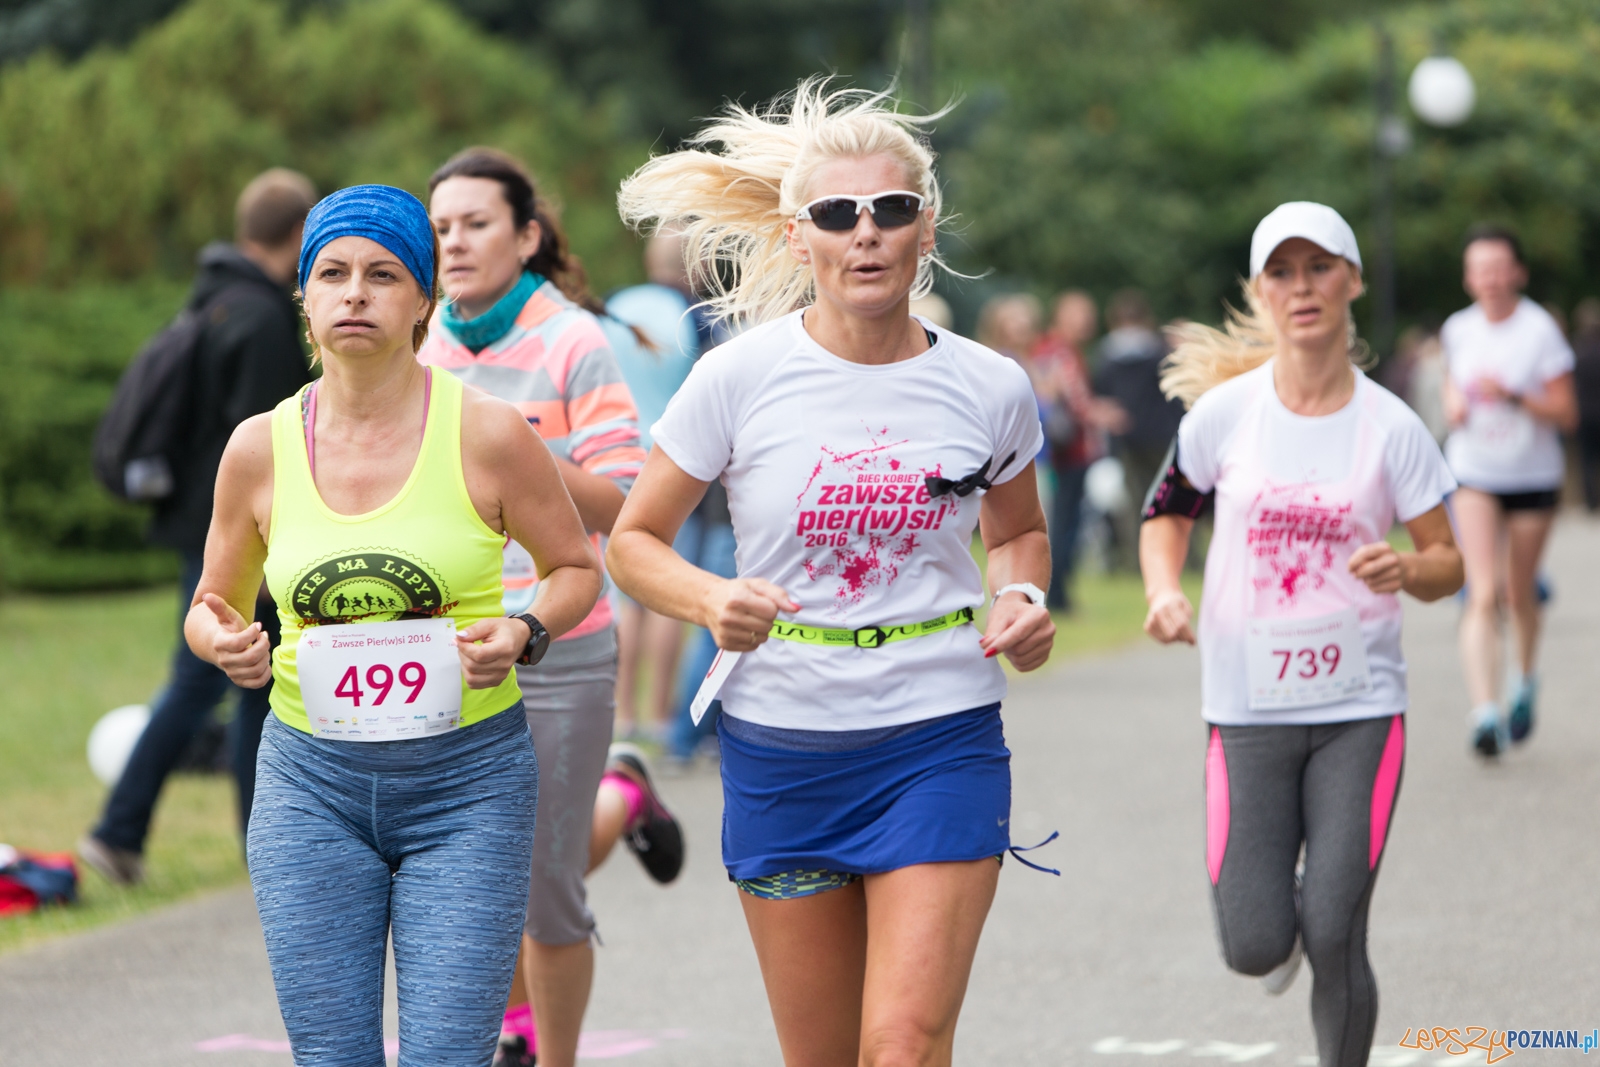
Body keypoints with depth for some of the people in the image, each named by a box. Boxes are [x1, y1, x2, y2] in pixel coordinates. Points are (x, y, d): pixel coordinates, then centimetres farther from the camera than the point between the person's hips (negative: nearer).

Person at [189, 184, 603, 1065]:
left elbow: (576, 567, 8)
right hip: (310, 784, 2)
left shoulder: (488, 433, -6)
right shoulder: (261, 447, 1)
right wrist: (223, 642, -8)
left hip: (467, 781, -2)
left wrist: (523, 634, -13)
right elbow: (215, 604, 15)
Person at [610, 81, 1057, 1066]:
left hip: (940, 741, 0)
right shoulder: (742, 377, -5)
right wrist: (714, 601, -17)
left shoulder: (988, 389, 0)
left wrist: (1024, 599, -2)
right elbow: (635, 541, 3)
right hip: (782, 745, 0)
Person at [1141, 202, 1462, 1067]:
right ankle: (1283, 912, 35)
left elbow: (1449, 565, 1)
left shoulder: (1391, 427, -4)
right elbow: (1167, 510, 13)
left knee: (1334, 944, -9)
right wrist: (1164, 591, -6)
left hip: (1361, 707, -1)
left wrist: (1405, 570, -22)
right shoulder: (1223, 412, -3)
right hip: (1248, 708, 1)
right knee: (1253, 948, -3)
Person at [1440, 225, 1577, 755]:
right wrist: (1453, 401, -1)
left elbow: (1567, 415, -13)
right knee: (1483, 596, -15)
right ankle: (1485, 712, -23)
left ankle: (1527, 680, 41)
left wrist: (1512, 397, -26)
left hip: (1532, 477, -1)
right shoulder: (1458, 329, 1)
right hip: (1473, 476, 1)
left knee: (1519, 595, 11)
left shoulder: (1540, 330, -11)